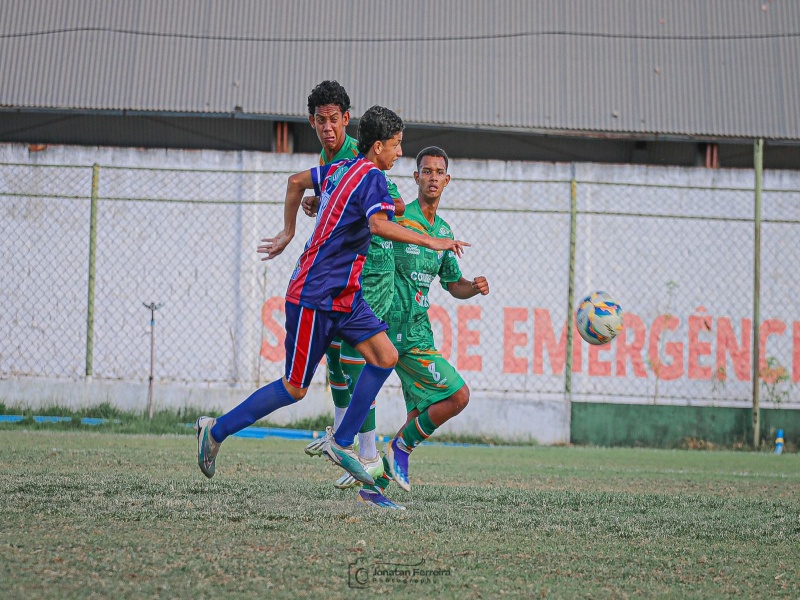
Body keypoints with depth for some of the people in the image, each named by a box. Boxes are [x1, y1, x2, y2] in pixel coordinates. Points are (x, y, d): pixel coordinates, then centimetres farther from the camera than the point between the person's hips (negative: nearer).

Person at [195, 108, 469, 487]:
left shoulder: (342, 169, 12)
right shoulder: (371, 177, -16)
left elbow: (296, 181, 27)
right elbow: (379, 225, -33)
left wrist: (288, 232, 35)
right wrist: (430, 242, -30)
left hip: (343, 296, 10)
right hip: (315, 296, -10)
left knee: (386, 357, -3)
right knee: (294, 388, -1)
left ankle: (341, 444, 0)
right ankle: (216, 431, 11)